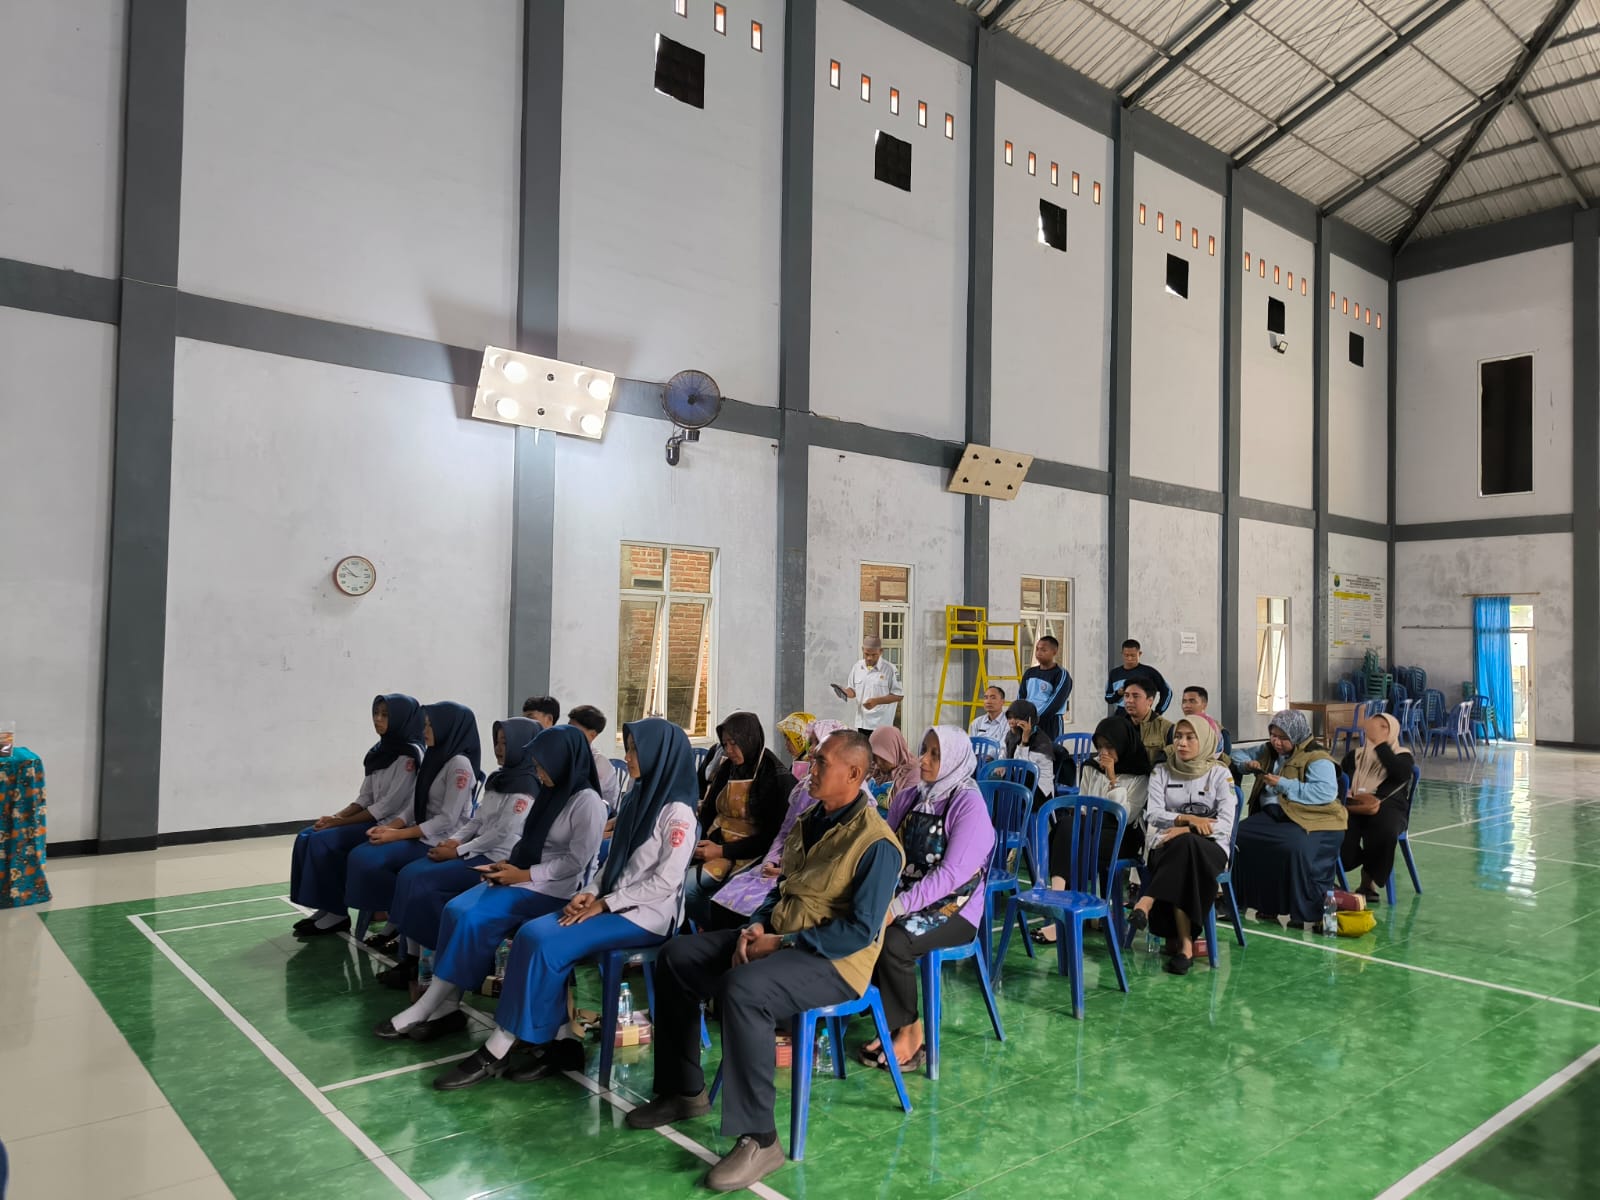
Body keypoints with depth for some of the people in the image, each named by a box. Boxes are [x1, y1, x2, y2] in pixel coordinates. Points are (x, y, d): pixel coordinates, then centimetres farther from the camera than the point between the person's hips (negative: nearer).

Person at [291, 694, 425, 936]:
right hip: (371, 820, 9)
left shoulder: (410, 754, -15)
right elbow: (364, 797, 13)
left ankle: (336, 913, -6)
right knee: (307, 837, -3)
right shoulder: (379, 751, 12)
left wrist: (340, 822, -16)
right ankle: (326, 907, 2)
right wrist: (336, 816, -5)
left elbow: (390, 805, -19)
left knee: (324, 842, -20)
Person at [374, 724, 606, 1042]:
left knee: (474, 920, -22)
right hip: (521, 876, 8)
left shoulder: (587, 802, -14)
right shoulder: (549, 793, 12)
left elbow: (575, 862, -17)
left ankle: (425, 1008, -10)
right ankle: (447, 1007, -12)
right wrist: (506, 863, -1)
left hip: (554, 888, -8)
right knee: (455, 910, -14)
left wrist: (524, 875, -16)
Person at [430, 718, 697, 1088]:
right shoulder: (636, 800, 12)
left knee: (544, 944, -21)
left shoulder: (677, 813, -14)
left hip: (647, 914, -8)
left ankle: (499, 1051, -10)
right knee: (531, 936, -14)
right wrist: (591, 893, -3)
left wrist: (604, 905, -17)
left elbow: (665, 882, -18)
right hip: (612, 903, 8)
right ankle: (559, 1041, -9)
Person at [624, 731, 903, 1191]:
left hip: (833, 960, -9)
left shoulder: (876, 843, -19)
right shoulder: (810, 820, 9)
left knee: (742, 988, -35)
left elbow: (861, 930, -23)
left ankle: (758, 1140, -22)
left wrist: (781, 943, -21)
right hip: (776, 937, 9)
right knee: (676, 956, 2)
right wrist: (757, 926, -3)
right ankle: (684, 1089, 15)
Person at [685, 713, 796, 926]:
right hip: (714, 845, 7)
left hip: (744, 856, -7)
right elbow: (707, 811, 17)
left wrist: (722, 851, -17)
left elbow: (770, 836, -11)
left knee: (685, 886, -24)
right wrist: (697, 840, -4)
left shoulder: (777, 778, -8)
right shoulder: (727, 770, 12)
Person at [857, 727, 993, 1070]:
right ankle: (894, 1025, -6)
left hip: (954, 909, -6)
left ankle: (909, 1030, -7)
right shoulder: (908, 798, 9)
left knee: (893, 942, -31)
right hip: (906, 897, 6)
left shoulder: (969, 805, -12)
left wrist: (899, 907, -27)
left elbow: (952, 874, -21)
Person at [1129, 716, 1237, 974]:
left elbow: (1225, 823, -6)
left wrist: (1187, 830, -19)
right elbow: (1153, 814, 0)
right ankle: (1185, 943, -43)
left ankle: (1146, 903, -45)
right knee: (1184, 847, -38)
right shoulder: (1160, 771, 12)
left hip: (1209, 848, -1)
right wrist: (1187, 818, -17)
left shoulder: (1220, 774, 6)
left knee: (1186, 846, -39)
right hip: (1167, 845, 1)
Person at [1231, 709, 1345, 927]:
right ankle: (1263, 902, -7)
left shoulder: (1317, 759, -6)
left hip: (1311, 819, -7)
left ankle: (1315, 912, -18)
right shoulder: (1268, 752, 17)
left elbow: (1327, 792, -21)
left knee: (1297, 849, -37)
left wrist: (1283, 784, -19)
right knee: (1239, 836, -19)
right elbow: (1238, 754, 29)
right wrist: (1247, 764, 4)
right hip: (1272, 814, 7)